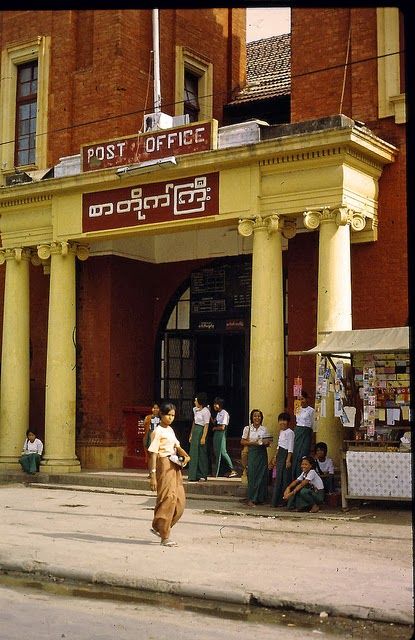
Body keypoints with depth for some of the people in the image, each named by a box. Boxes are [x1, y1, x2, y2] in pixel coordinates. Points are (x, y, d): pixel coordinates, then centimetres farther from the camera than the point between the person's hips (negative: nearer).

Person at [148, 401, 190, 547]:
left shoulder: (170, 430, 15)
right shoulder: (158, 431, -10)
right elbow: (153, 453, -15)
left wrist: (185, 455, 2)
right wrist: (153, 475, -21)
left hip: (175, 466, 9)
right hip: (164, 465, -9)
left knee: (179, 501, 8)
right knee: (168, 499, -8)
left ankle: (157, 527, 22)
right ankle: (165, 537, -2)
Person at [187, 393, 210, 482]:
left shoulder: (205, 411, -12)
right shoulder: (195, 409, 13)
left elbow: (206, 425, -15)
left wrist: (203, 437, -19)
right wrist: (191, 434, 17)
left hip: (201, 431, -8)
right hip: (195, 431, 8)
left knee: (201, 453, -2)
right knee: (193, 454, 8)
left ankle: (203, 475, 5)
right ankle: (194, 475, 13)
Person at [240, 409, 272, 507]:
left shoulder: (264, 429, 8)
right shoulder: (247, 428, 1)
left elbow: (268, 442, 13)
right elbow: (243, 441, 1)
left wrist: (266, 443, -9)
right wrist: (253, 443, -13)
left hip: (262, 454, 3)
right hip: (252, 453, -3)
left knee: (262, 476, 1)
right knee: (252, 476, -6)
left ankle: (260, 498, 10)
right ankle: (251, 499, -1)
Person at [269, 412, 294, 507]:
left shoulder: (289, 432, -11)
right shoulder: (281, 432, 16)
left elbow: (290, 447, -15)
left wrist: (288, 460, -20)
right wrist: (275, 457, 20)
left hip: (286, 455, -9)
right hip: (280, 454, 9)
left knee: (285, 478, -5)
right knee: (278, 478, 8)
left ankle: (283, 501, 0)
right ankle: (276, 501, 11)